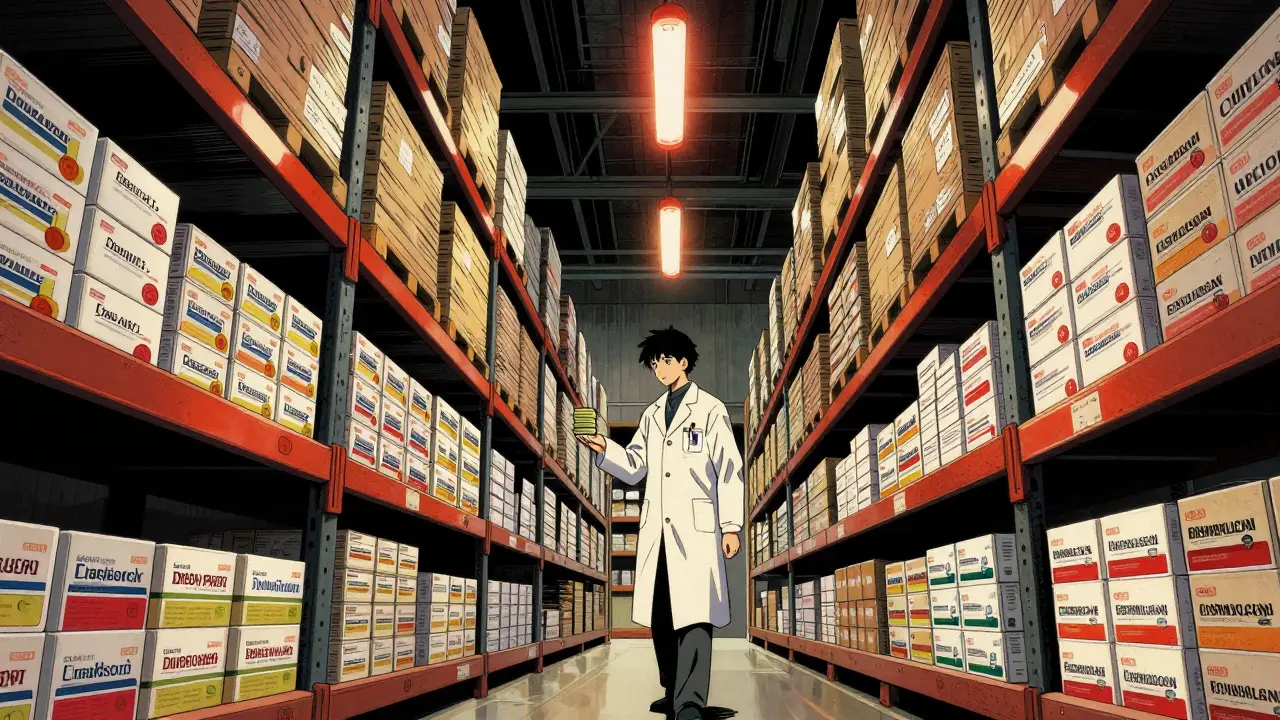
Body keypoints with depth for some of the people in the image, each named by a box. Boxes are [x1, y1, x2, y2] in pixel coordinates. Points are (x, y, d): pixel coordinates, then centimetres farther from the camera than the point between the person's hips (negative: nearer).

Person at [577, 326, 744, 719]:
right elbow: (634, 468, 14)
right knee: (660, 614, 9)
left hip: (696, 526, -6)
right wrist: (604, 448, -5)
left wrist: (731, 526, -7)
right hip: (655, 528, 6)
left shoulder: (710, 409, 3)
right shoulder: (652, 414, 18)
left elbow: (729, 471, -1)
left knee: (693, 613, -11)